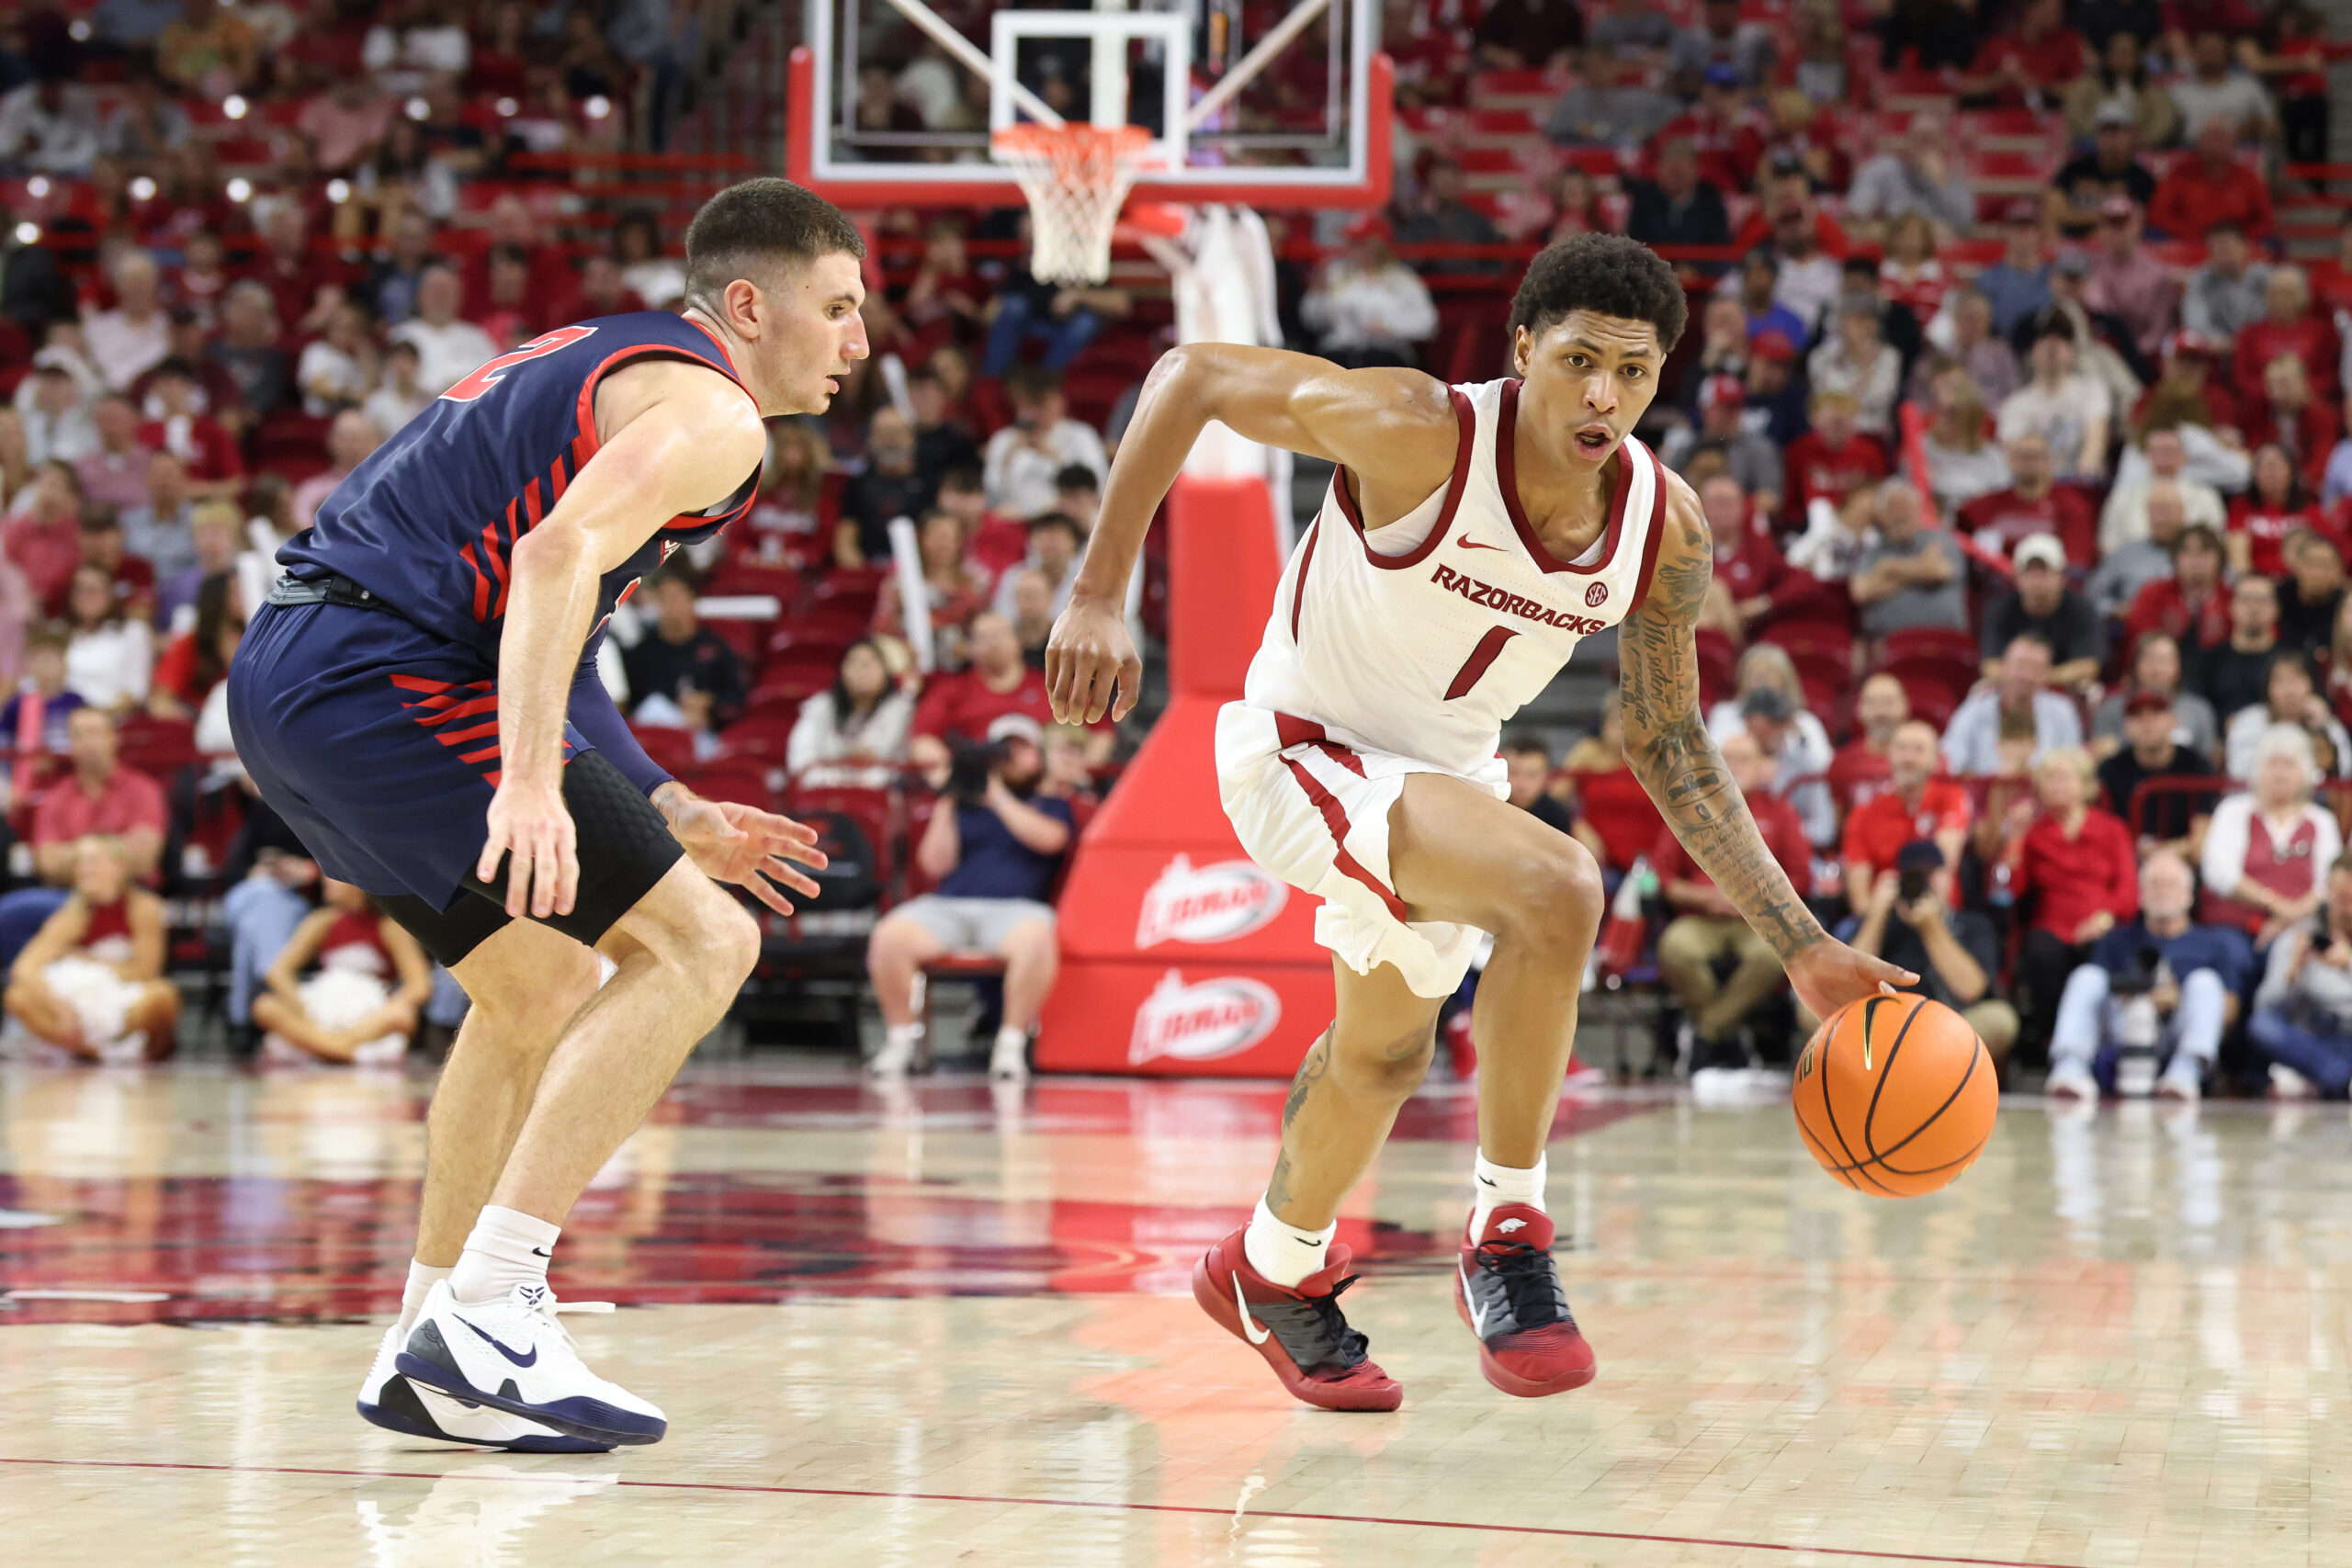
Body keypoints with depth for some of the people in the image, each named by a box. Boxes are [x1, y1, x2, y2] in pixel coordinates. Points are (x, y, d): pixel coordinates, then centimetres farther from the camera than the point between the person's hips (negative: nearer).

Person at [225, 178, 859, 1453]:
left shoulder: (600, 363, 28)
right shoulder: (710, 411, -3)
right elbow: (560, 554, -22)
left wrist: (668, 816, 28)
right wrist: (533, 783, -31)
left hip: (280, 677, 10)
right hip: (380, 677, -10)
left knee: (545, 987, 24)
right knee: (698, 946, -11)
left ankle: (426, 1354, 25)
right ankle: (489, 1311, -17)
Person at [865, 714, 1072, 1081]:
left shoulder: (1051, 806, 21)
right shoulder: (964, 806, 24)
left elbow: (1049, 838, -3)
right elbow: (935, 864, 12)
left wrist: (998, 797, -2)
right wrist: (946, 805, 3)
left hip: (1014, 908, -2)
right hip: (948, 906, 2)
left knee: (1035, 938, -40)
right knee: (889, 936, -28)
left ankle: (1012, 1041, -28)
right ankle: (902, 1035, -11)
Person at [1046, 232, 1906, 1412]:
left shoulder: (1666, 530, -14)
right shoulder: (1419, 435, -30)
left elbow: (1669, 749, -2)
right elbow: (1190, 376, -22)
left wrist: (1801, 945, -8)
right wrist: (1099, 597, -27)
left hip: (1443, 773, 7)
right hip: (1302, 751, -7)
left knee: (1383, 1051, 27)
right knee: (1553, 886, -31)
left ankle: (1273, 1271, 55)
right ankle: (1507, 1230, -15)